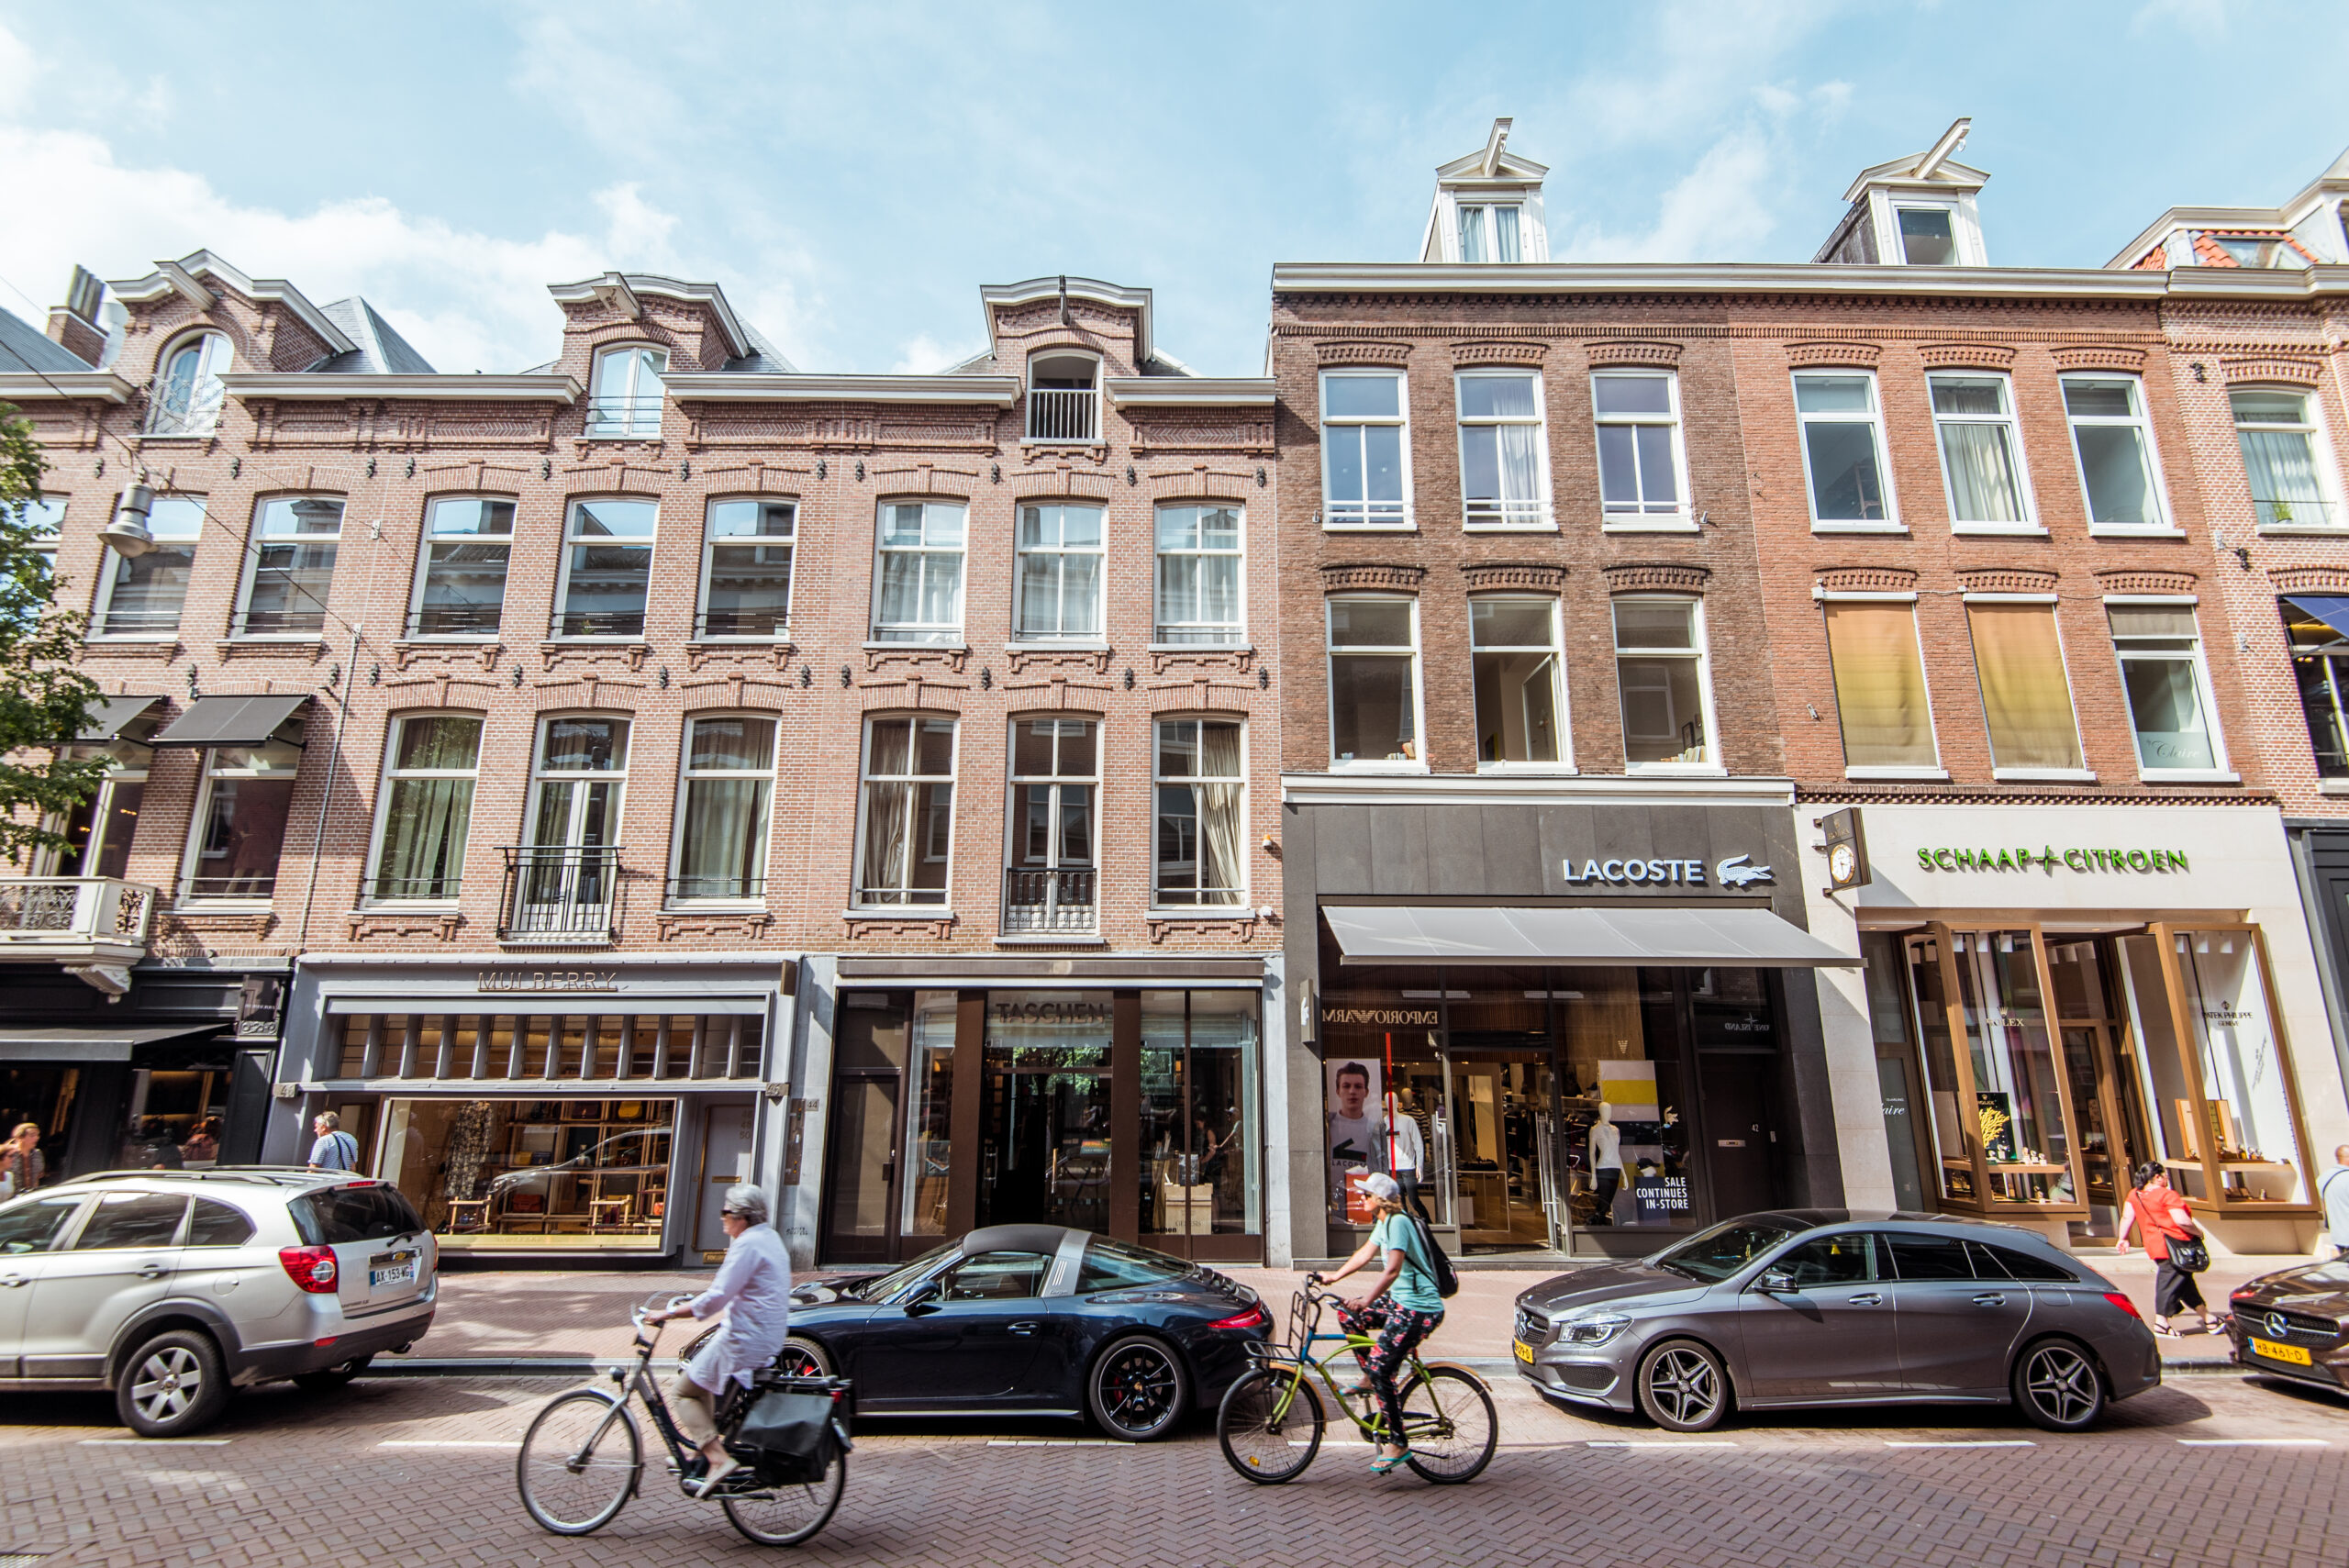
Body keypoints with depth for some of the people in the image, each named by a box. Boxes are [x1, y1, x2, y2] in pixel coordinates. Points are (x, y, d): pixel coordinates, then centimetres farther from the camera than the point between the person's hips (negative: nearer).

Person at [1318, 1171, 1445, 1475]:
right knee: (1348, 1315, 9)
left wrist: (1366, 1300, -38)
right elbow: (1365, 1254, 21)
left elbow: (1393, 1270, -29)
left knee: (1381, 1368, -12)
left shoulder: (1399, 1223, -19)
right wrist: (1334, 1276, 22)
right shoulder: (1385, 1223, 12)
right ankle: (1370, 1379, 19)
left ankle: (1398, 1444, -3)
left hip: (1418, 1309, -10)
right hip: (1401, 1302, 10)